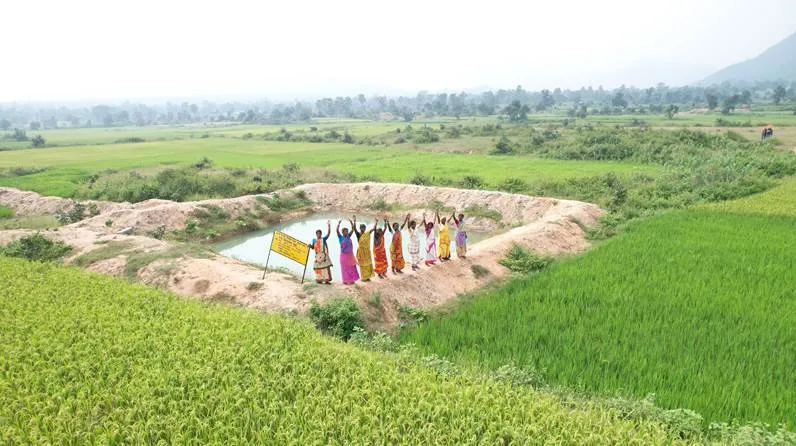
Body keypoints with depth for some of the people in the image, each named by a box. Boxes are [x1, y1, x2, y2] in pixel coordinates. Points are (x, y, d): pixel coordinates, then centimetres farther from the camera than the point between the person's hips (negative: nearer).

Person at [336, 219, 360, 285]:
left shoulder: (348, 236, 5)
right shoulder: (341, 237, -5)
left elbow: (353, 229, 4)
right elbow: (337, 230, -18)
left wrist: (351, 222, -6)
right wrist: (339, 223, -24)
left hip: (350, 255, 4)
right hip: (344, 255, -4)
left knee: (352, 268, 7)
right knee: (345, 268, 2)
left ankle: (351, 280, 16)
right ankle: (346, 280, 9)